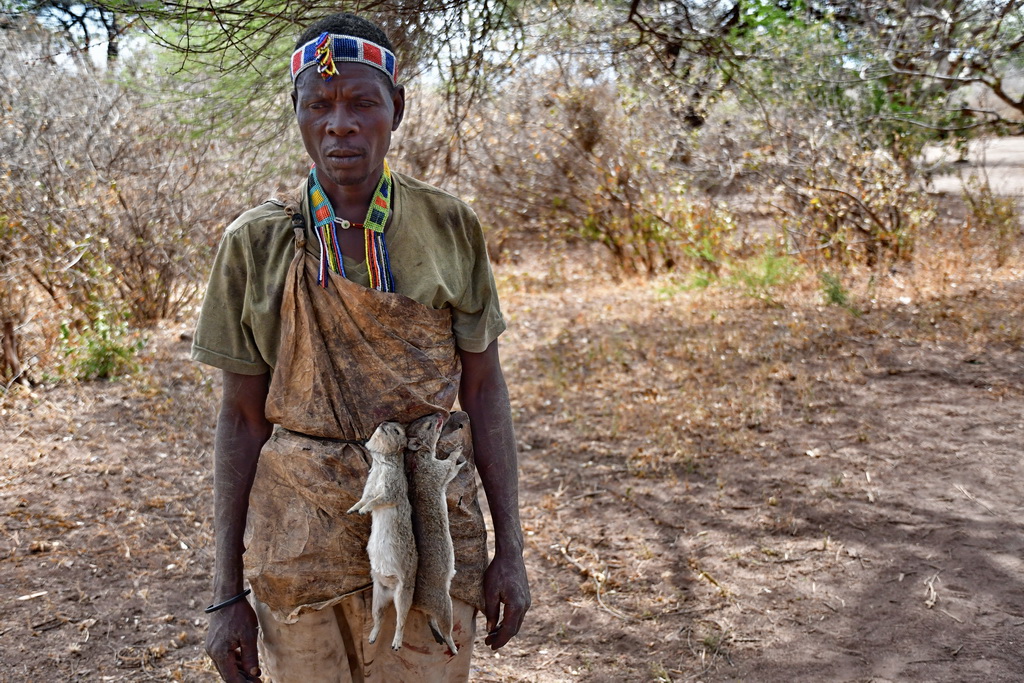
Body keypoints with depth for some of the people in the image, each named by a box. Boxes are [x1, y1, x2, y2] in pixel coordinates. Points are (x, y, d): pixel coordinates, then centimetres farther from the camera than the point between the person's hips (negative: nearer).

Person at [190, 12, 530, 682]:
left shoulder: (451, 226, -3)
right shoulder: (257, 242, -3)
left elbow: (483, 389, 2)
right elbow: (243, 417, 0)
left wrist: (511, 547, -1)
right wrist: (227, 593, 0)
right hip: (300, 536, 0)